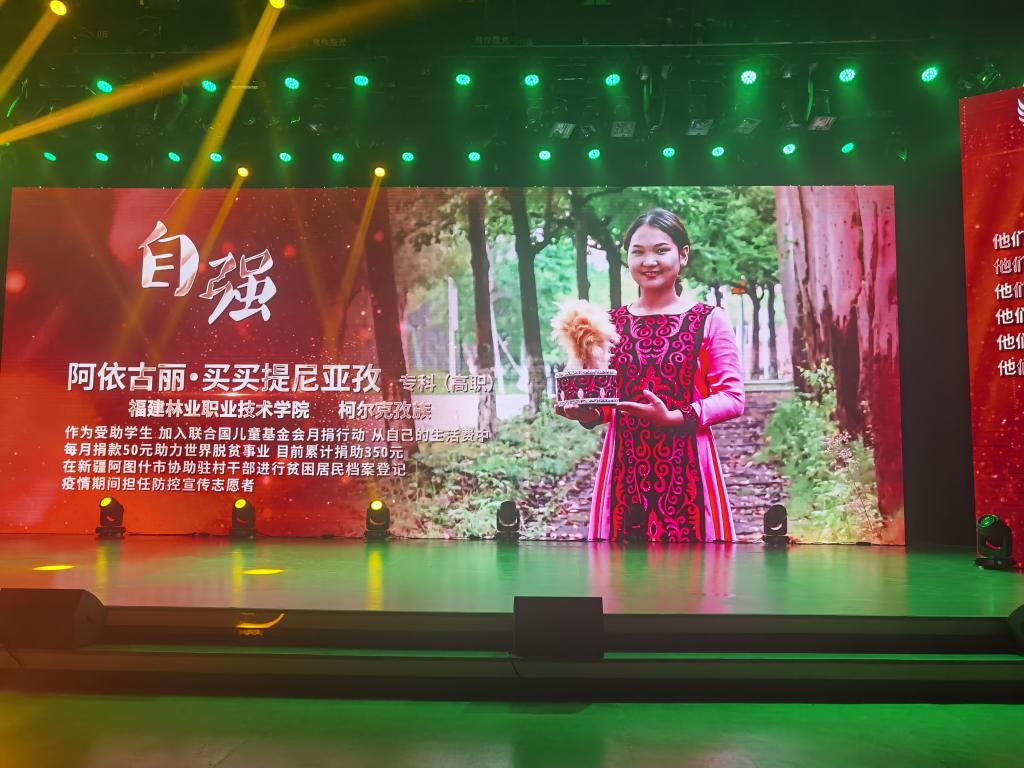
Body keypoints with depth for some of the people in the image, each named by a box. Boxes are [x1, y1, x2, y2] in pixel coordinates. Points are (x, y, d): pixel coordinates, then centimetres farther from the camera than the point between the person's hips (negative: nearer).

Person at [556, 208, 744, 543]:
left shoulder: (710, 320, -1)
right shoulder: (609, 324, 7)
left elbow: (732, 397, -4)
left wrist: (674, 417, -17)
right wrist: (587, 413, -9)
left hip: (687, 466, -2)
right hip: (624, 467, 2)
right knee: (622, 539, 7)